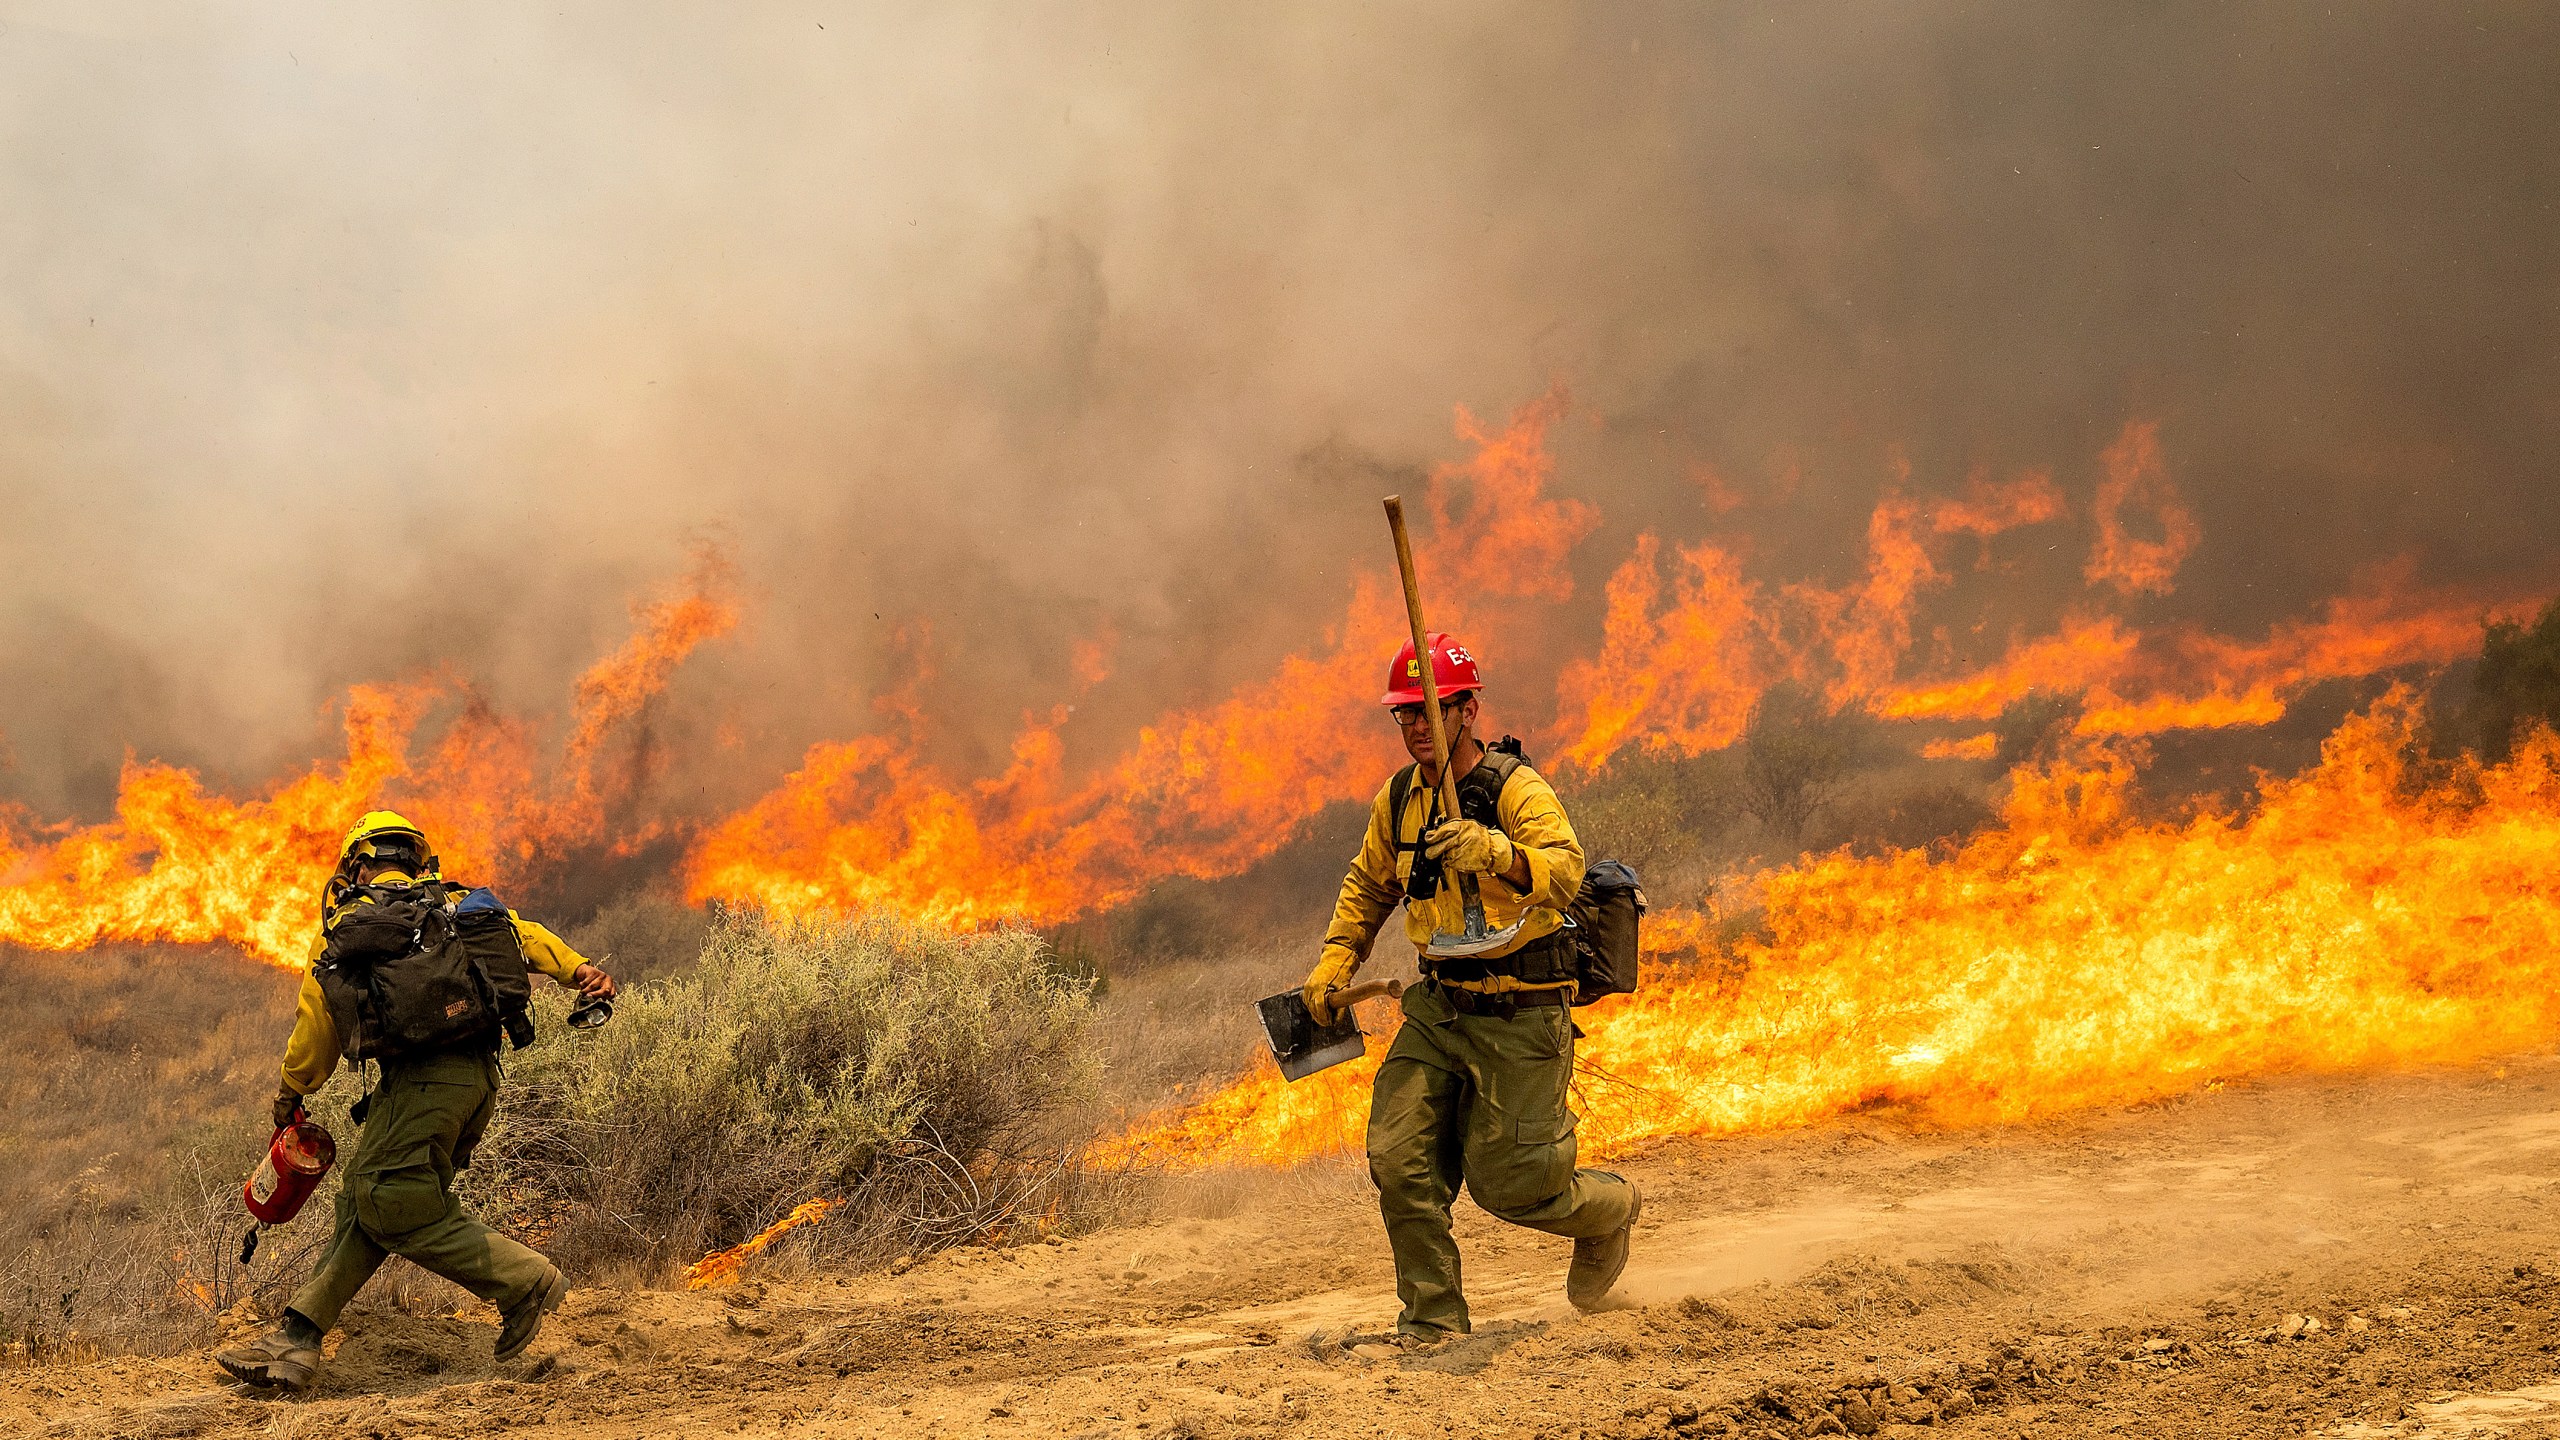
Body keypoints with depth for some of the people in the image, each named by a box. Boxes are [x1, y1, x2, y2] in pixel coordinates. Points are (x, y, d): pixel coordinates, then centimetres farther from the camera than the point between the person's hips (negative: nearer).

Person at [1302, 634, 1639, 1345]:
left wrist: (1491, 851, -52)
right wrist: (1334, 962, 14)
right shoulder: (1398, 799, 5)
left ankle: (1610, 1208, 31)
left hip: (1521, 1018, -6)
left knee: (1508, 1183, -1)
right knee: (1399, 1162, -7)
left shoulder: (1517, 789, -16)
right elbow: (1368, 885, 24)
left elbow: (1565, 870, -35)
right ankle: (1434, 1316, 6)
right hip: (1439, 1008, 6)